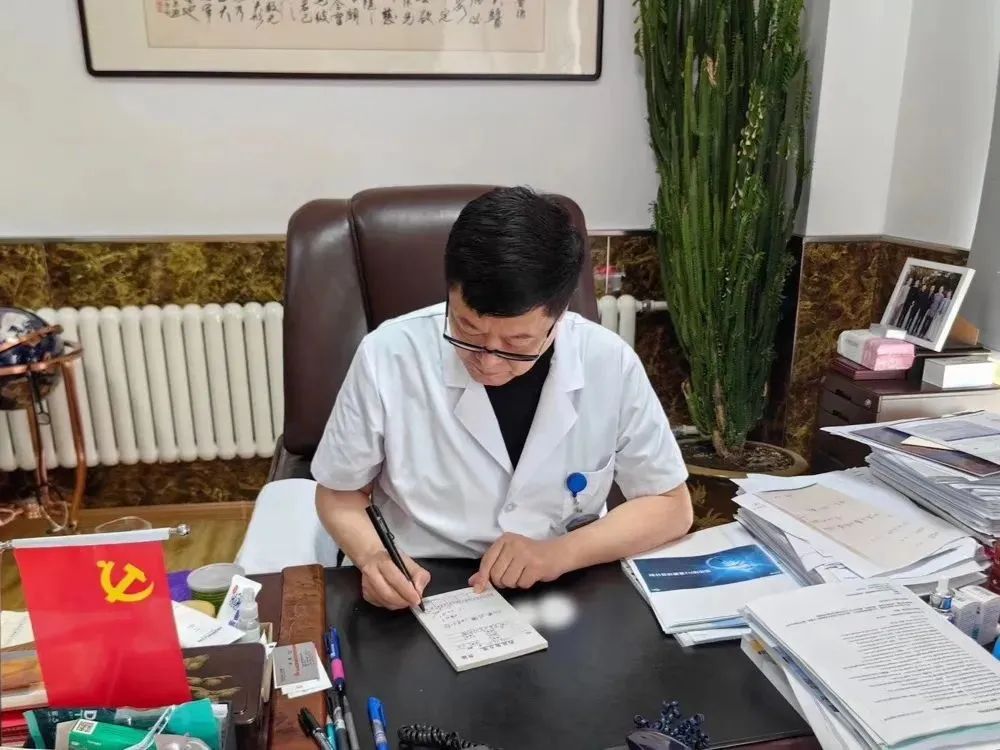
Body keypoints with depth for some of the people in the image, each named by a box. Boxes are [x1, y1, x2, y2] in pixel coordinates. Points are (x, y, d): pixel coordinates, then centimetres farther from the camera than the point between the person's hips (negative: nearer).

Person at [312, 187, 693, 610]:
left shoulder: (611, 365, -13)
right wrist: (373, 556, -20)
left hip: (559, 600, 2)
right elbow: (338, 494, 0)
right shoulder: (388, 356, -15)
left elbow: (670, 506, -1)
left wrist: (560, 553, -15)